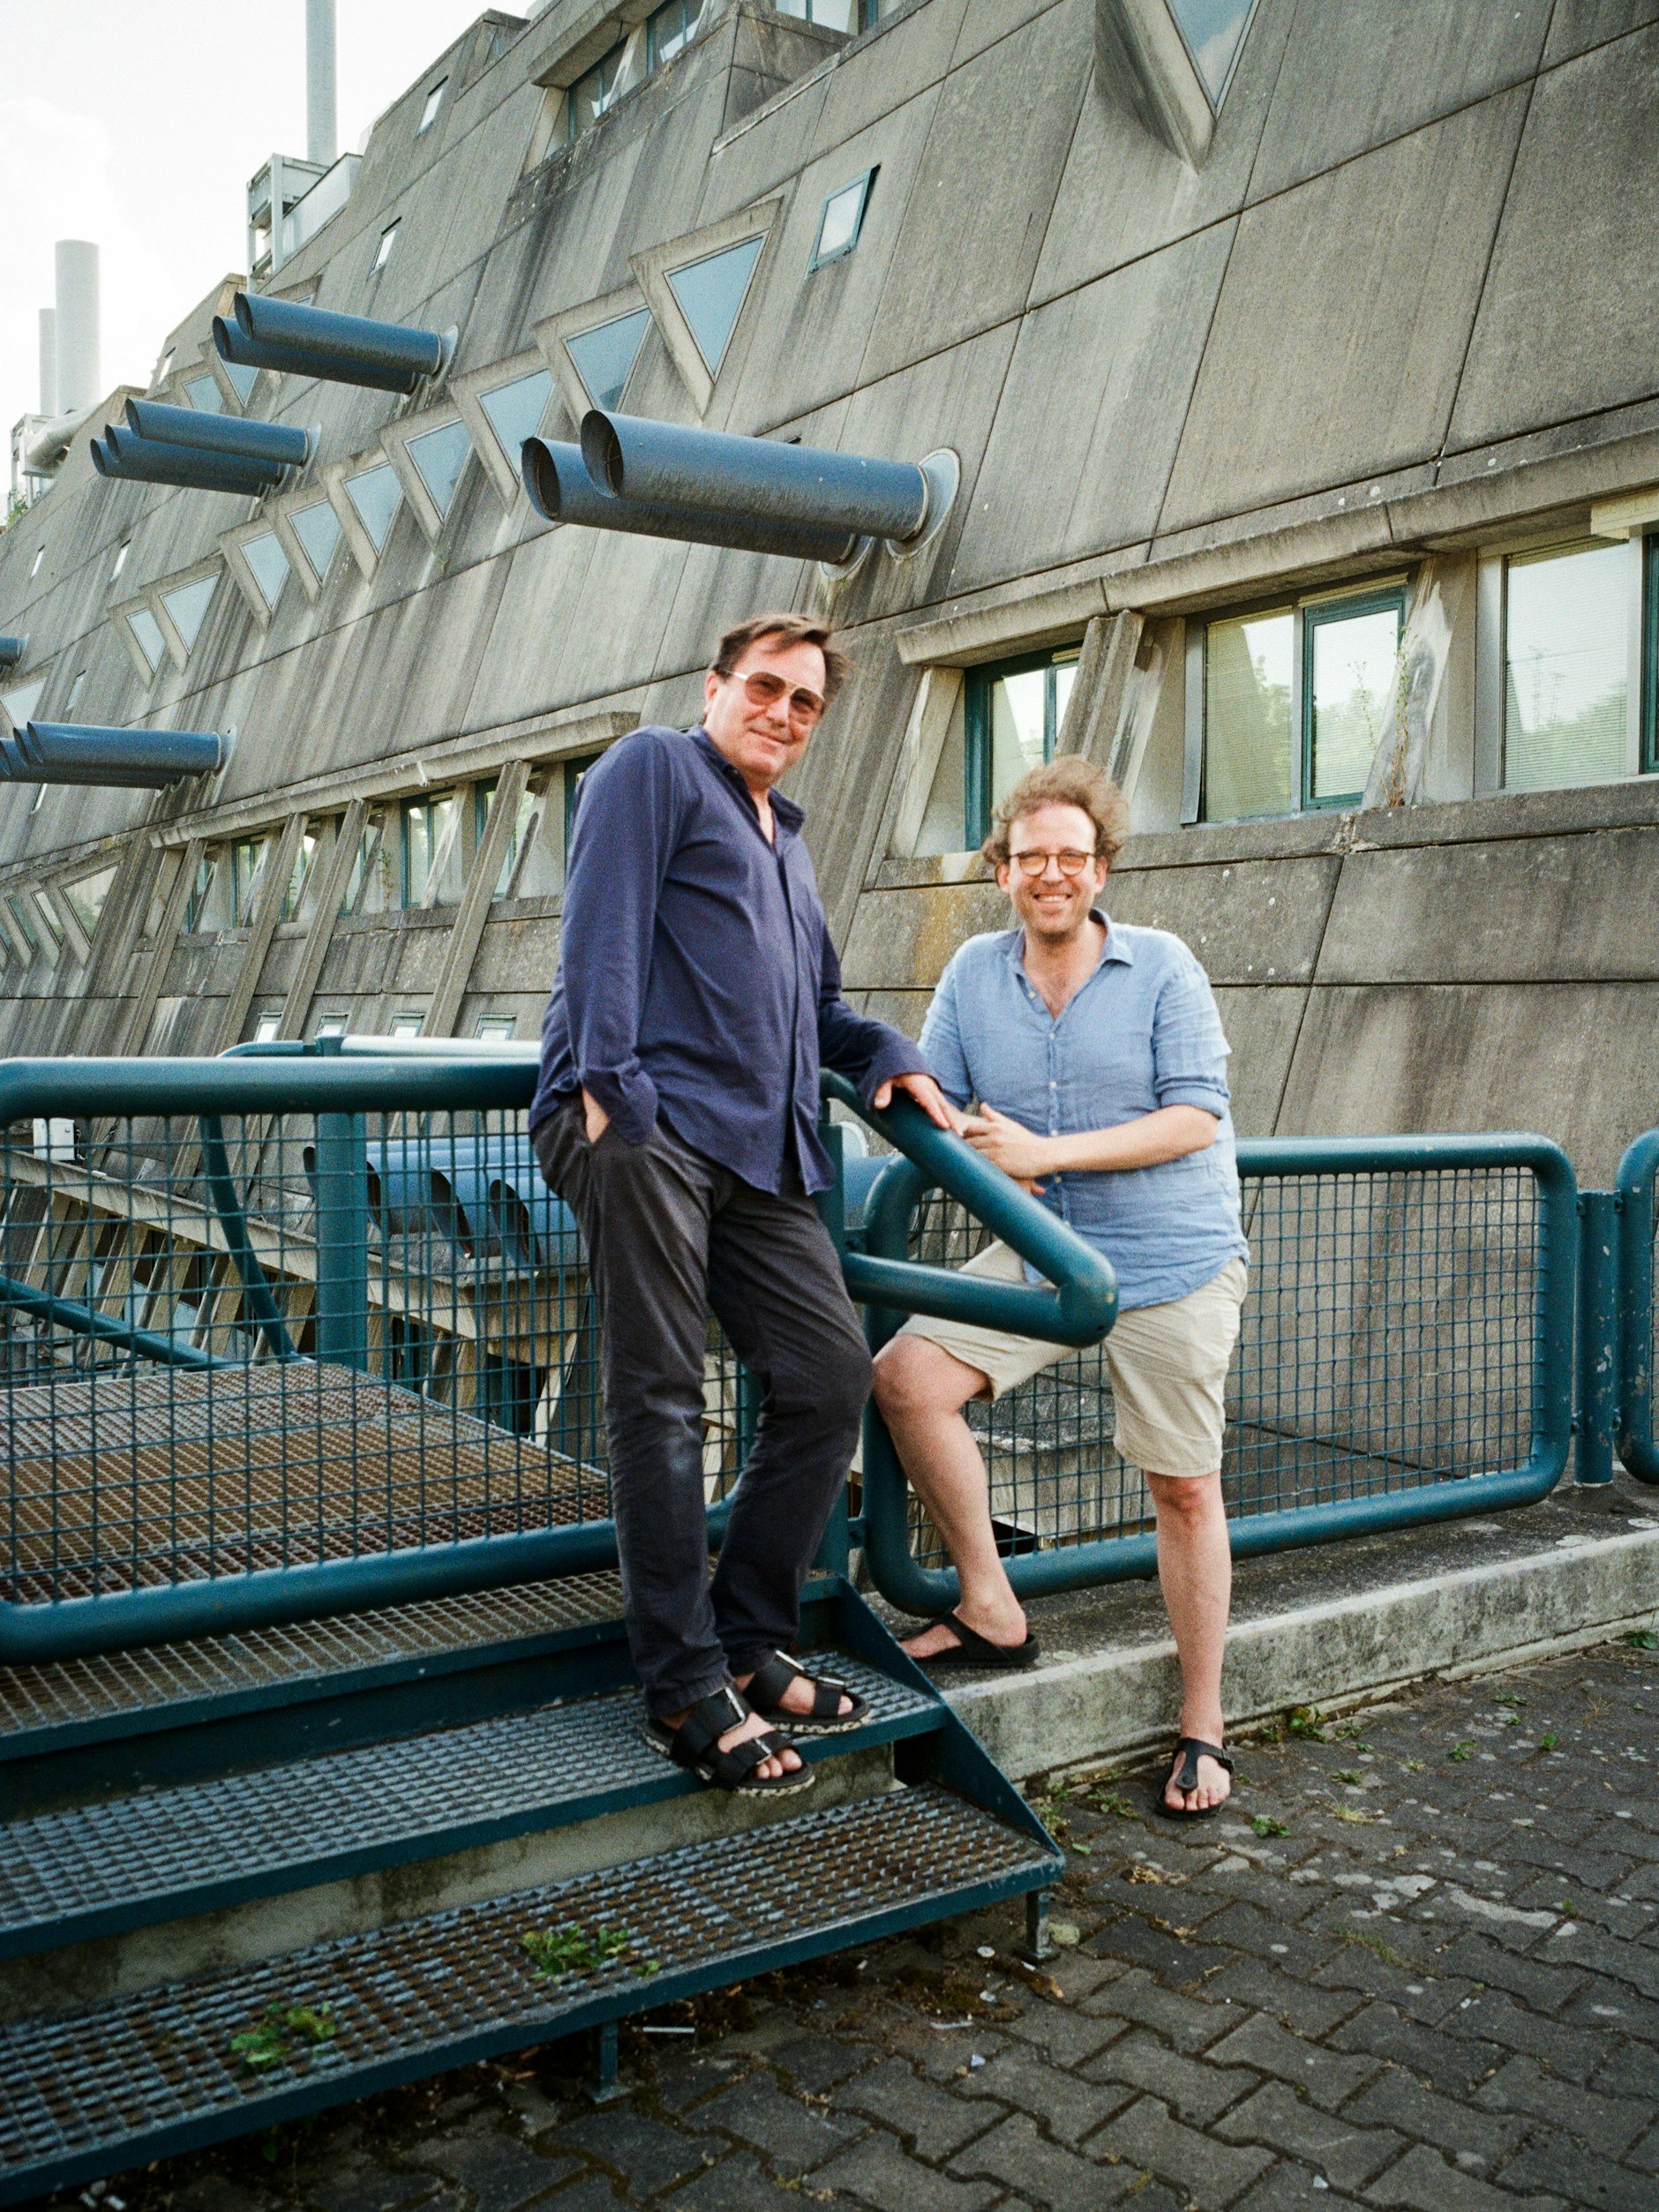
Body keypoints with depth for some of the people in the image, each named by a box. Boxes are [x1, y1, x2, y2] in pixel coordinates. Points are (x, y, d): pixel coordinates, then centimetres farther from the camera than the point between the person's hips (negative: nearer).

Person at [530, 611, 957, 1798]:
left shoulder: (787, 842, 32)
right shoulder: (654, 768, 8)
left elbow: (818, 1006, 39)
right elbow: (605, 919, -7)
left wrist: (890, 1053, 18)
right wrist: (606, 1077, -19)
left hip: (761, 1152, 8)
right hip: (648, 1120, -8)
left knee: (831, 1374, 1)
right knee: (663, 1399, -9)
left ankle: (748, 1645, 13)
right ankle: (685, 1691, -4)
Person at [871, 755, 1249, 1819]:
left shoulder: (1163, 966, -7)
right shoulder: (975, 971, 4)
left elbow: (1195, 1119, -13)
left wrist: (1046, 1151, -20)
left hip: (1173, 1261, -3)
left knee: (1185, 1490, 2)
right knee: (907, 1375, -15)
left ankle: (1203, 1727, 20)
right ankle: (992, 1610, 2)